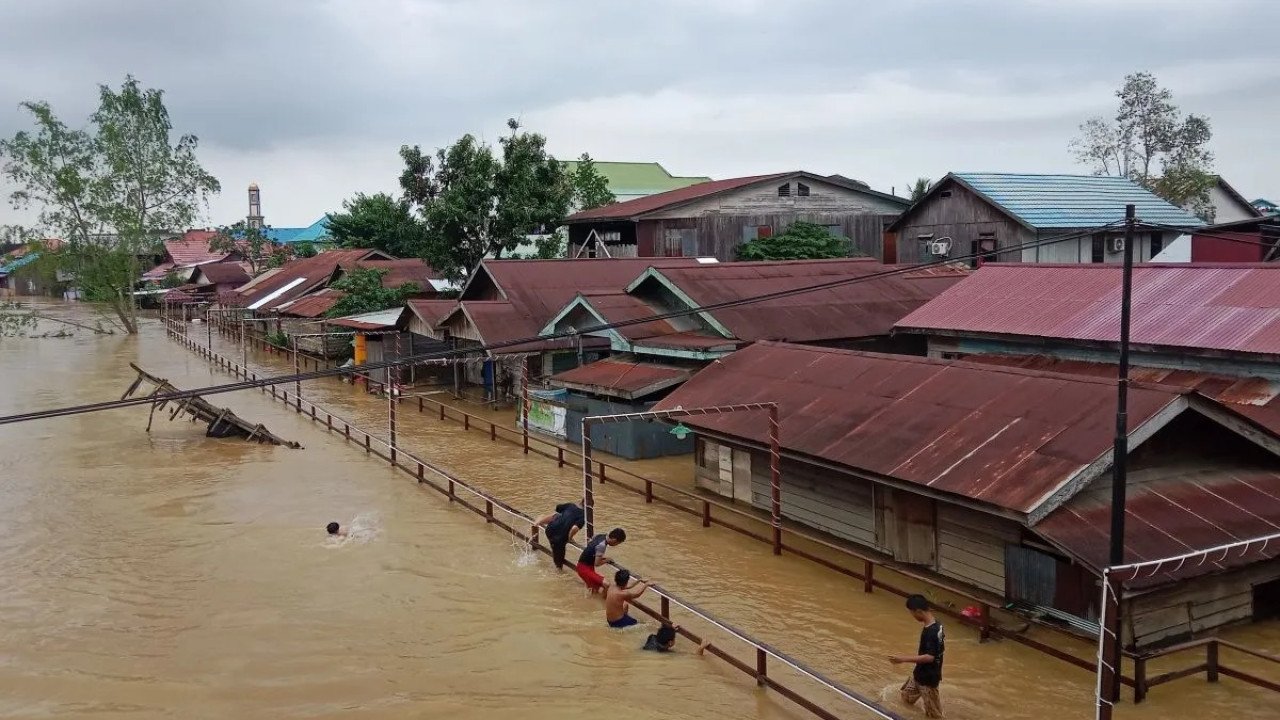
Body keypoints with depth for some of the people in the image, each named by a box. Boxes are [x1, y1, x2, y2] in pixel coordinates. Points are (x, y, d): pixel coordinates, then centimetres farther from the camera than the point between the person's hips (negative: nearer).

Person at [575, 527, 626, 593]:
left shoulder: (601, 536, 0)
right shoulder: (602, 545, -27)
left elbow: (588, 542, 18)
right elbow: (597, 563, -24)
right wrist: (606, 560, -4)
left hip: (583, 565, 10)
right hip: (585, 568, -10)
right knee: (605, 584, -16)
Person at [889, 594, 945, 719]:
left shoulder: (929, 632, -30)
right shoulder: (937, 624, -1)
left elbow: (929, 657, -33)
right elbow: (942, 647, 12)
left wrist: (904, 659, -31)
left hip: (928, 678, -9)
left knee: (933, 714, 6)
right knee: (907, 697, 23)